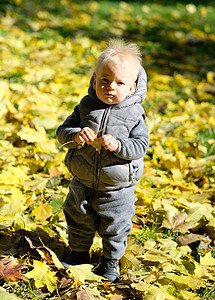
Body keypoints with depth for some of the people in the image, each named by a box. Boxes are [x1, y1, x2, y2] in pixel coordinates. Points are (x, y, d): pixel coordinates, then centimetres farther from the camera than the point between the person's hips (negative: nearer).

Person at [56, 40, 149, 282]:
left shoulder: (133, 114, -13)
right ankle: (79, 251, 44)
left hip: (117, 187, -2)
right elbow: (63, 132, -4)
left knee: (114, 225, 13)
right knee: (79, 218, 20)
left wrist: (117, 145, -32)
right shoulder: (85, 107, -6)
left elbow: (140, 146, -16)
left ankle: (111, 260, 36)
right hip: (82, 182, 3)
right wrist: (76, 135, -26)